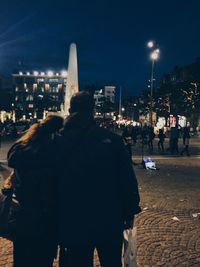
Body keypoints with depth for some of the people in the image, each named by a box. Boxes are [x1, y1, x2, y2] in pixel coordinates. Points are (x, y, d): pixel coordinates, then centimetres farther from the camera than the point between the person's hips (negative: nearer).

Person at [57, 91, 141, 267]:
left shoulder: (61, 142, -10)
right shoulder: (112, 139, -13)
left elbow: (55, 184, -3)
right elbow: (128, 180, -9)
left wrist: (61, 220, 10)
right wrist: (130, 213, 5)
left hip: (73, 224, 1)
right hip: (110, 222, 0)